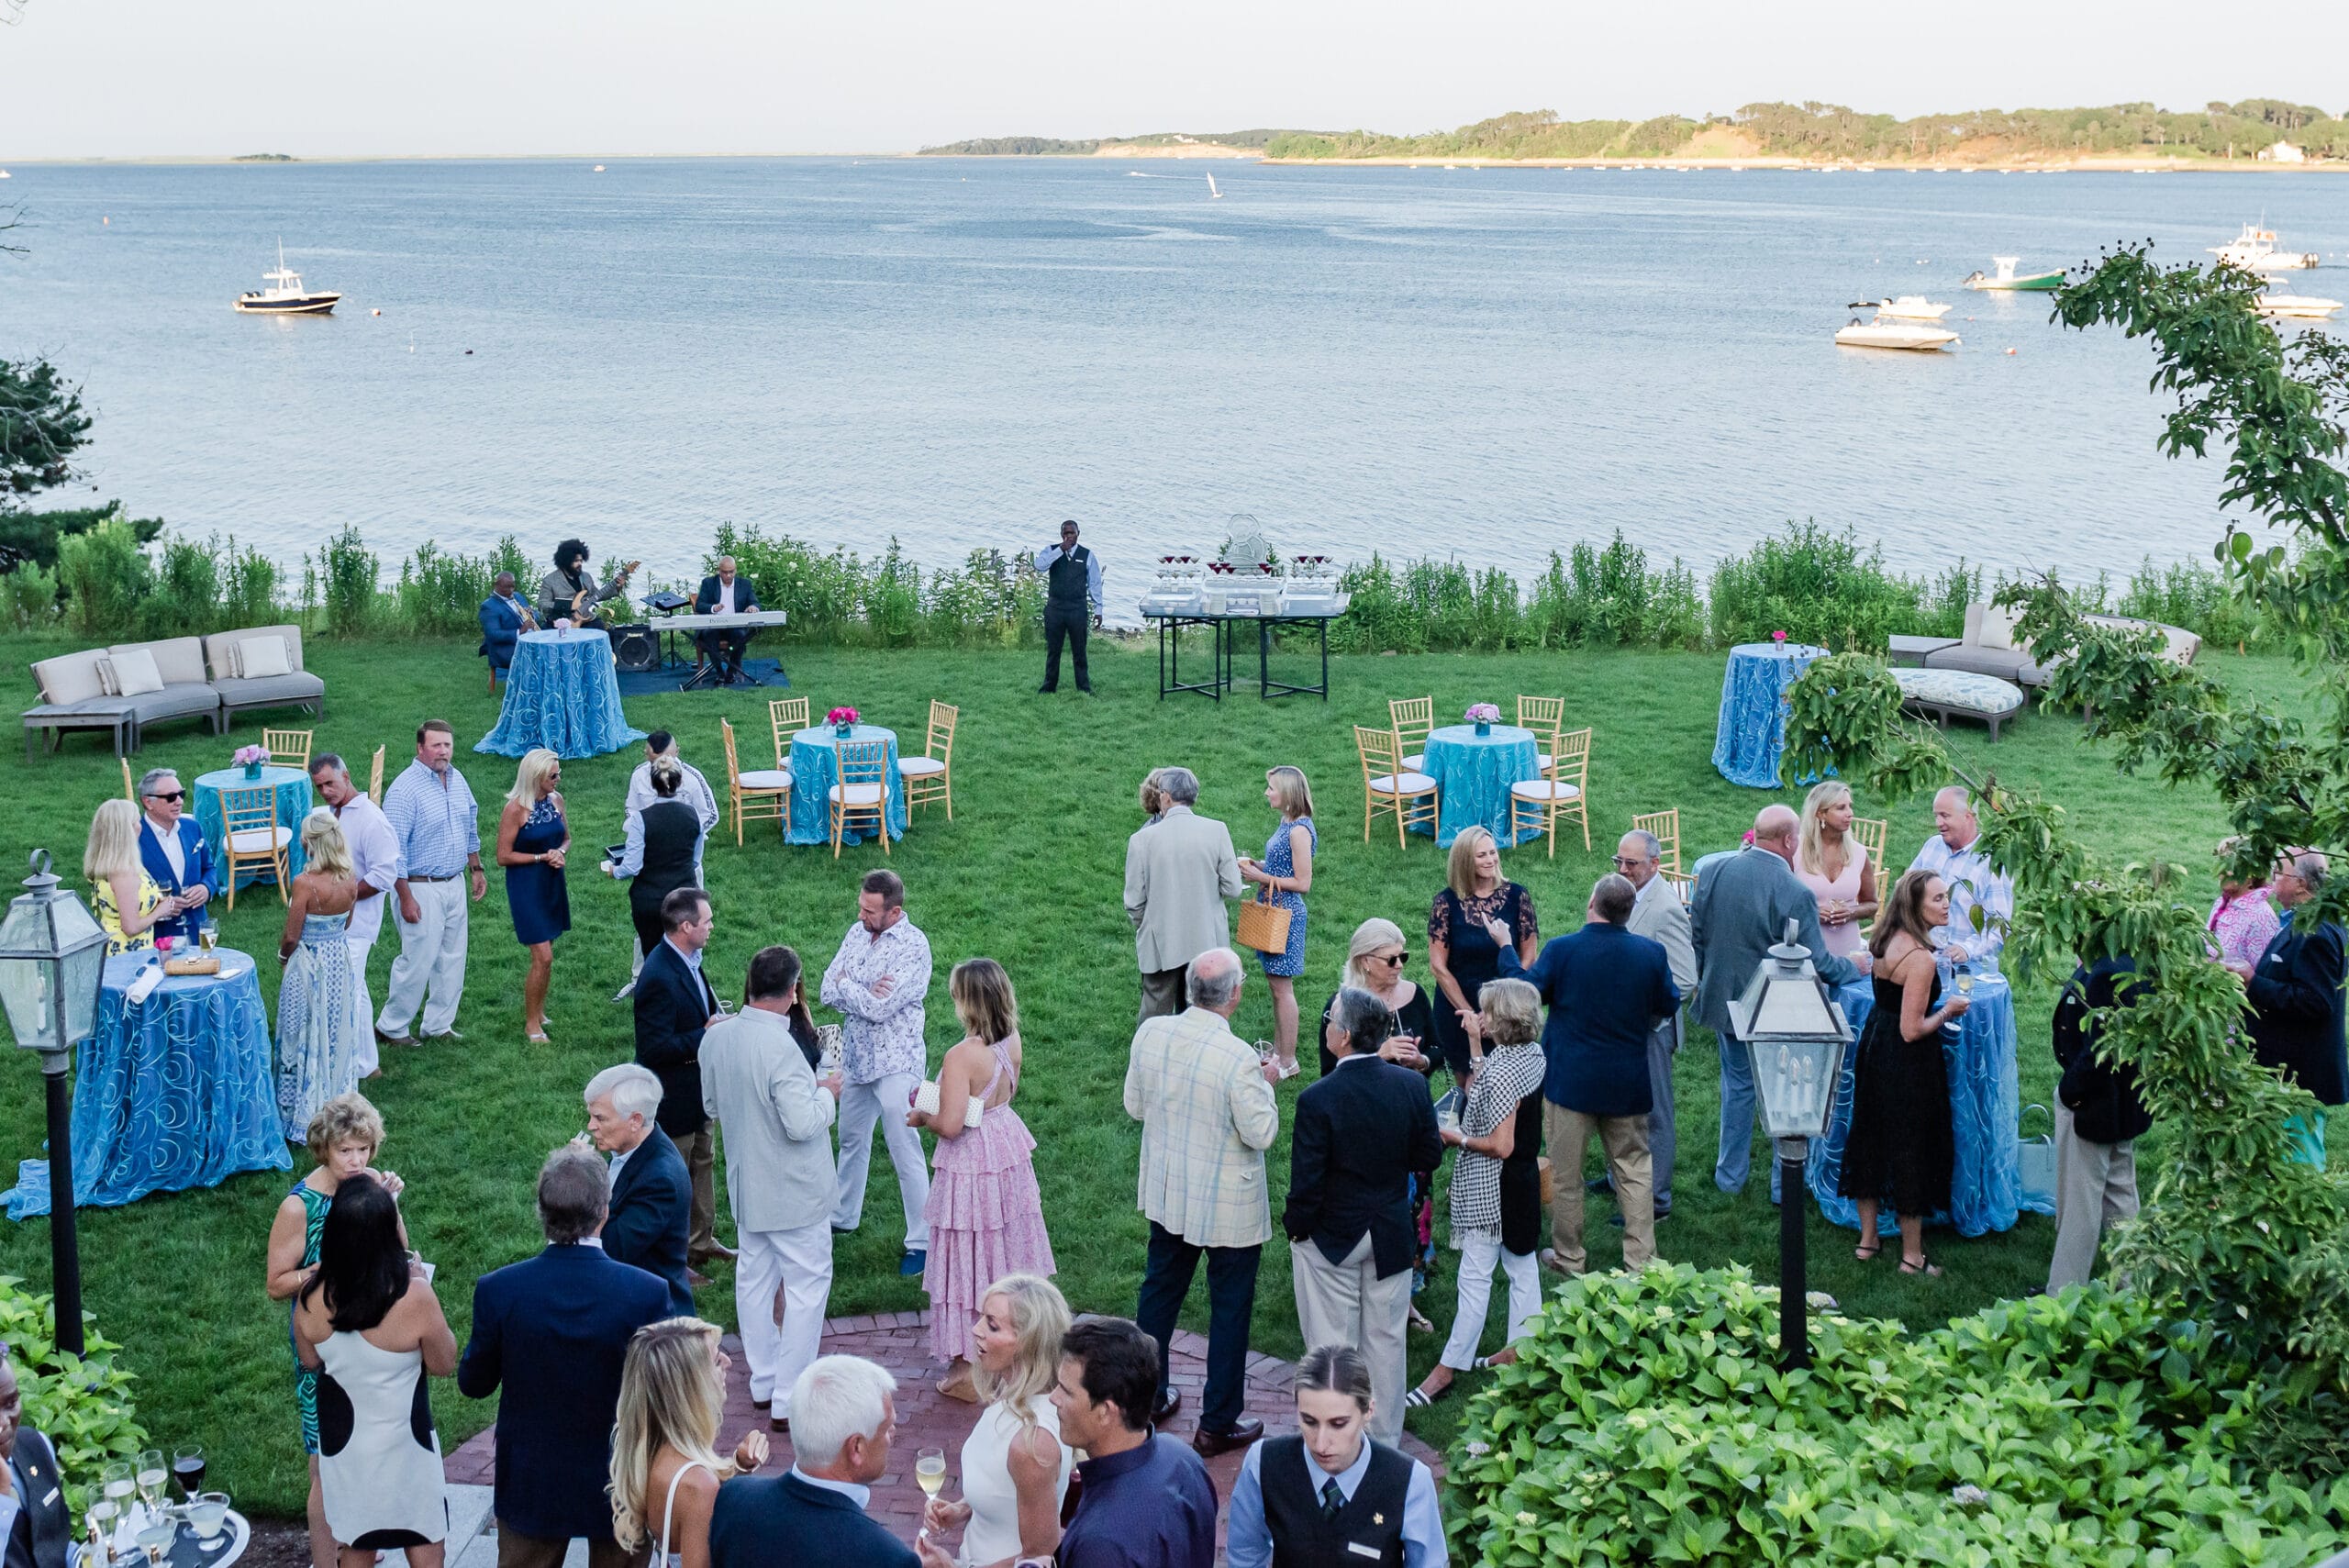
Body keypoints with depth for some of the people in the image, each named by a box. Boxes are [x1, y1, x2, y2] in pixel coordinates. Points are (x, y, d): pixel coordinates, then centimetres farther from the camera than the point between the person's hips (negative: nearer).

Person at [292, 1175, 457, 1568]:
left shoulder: (312, 1297, -16)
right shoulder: (413, 1297, -28)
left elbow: (310, 1360, 3)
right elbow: (443, 1365, -11)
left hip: (343, 1447, 3)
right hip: (404, 1447, -3)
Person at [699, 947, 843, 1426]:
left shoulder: (716, 1037, -3)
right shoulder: (780, 1047, -27)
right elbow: (802, 1124, -28)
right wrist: (826, 1094, -10)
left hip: (745, 1184, 8)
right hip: (793, 1192, -7)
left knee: (753, 1279, 19)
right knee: (807, 1287, 4)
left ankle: (763, 1382, 31)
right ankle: (790, 1399, 7)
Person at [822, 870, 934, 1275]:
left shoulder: (913, 946, -19)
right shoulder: (857, 933, 3)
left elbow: (879, 1008, -25)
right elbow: (827, 992, -1)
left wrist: (845, 987, -9)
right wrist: (865, 993, -19)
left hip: (895, 1063, -8)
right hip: (856, 1056, 8)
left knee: (905, 1151, -4)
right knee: (851, 1139, 22)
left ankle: (921, 1242, 4)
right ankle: (843, 1216, 41)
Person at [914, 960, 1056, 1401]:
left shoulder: (962, 1056, -28)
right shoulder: (1011, 1043, -5)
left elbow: (950, 1125, -28)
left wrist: (923, 1116, -7)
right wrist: (940, 1093, 13)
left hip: (971, 1163, -7)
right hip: (1009, 1151, 7)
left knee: (969, 1260, 5)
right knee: (1008, 1249, 21)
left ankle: (969, 1368, 14)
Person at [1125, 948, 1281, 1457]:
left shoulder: (1150, 1033, -10)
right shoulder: (1238, 1059, -27)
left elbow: (1135, 1106, 2)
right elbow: (1262, 1133, -18)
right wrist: (1265, 1085, -3)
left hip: (1166, 1193, 6)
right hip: (1228, 1206, -6)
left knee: (1160, 1290, 22)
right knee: (1230, 1309, 10)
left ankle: (1146, 1398, 36)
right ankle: (1218, 1424, 19)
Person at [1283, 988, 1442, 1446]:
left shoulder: (1317, 1100, -24)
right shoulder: (1412, 1086, -12)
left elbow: (1306, 1184, -19)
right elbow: (1429, 1157, -1)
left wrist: (1295, 1228, -2)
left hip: (1331, 1240, -4)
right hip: (1392, 1237, 4)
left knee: (1333, 1345, 10)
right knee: (1386, 1340, 18)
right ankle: (1385, 1438, 30)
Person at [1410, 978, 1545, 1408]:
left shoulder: (1499, 1073, -27)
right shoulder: (1535, 1057, 0)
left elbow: (1500, 1146, -26)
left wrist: (1457, 1138, -13)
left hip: (1489, 1190, -10)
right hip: (1524, 1179, 10)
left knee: (1475, 1276, -1)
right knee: (1521, 1266, 18)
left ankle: (1447, 1368, 7)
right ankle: (1520, 1350, 30)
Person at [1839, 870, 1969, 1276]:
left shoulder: (1886, 940, 0)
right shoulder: (1920, 959, -26)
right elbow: (1912, 1030, -24)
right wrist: (1948, 1011, -10)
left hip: (1874, 1044, 8)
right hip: (1908, 1061, -8)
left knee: (1869, 1137, 18)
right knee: (1912, 1148, 5)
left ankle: (1867, 1238, 32)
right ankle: (1912, 1256, 16)